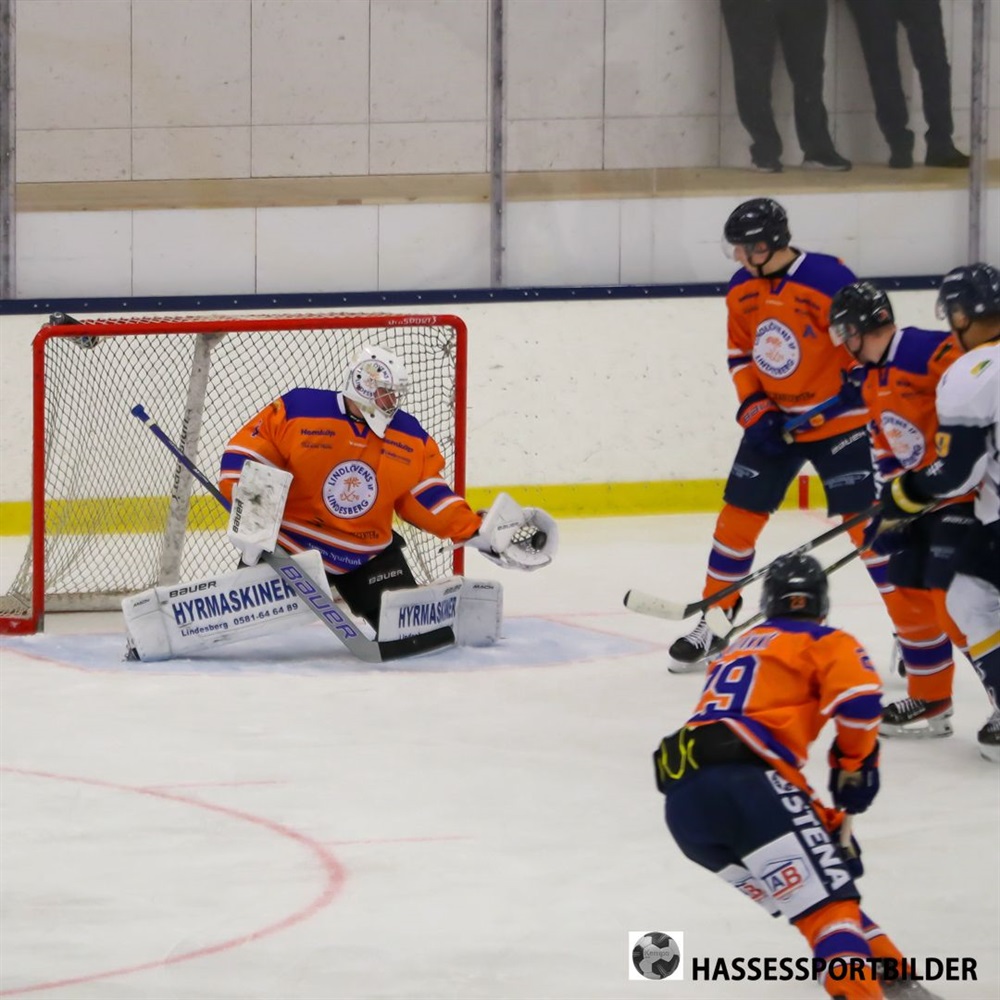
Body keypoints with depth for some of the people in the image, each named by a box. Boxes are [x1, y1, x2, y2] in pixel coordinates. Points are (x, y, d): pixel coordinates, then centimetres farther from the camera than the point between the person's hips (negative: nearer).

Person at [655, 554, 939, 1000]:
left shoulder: (738, 649, 34)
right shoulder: (826, 643, 13)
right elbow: (858, 699, -7)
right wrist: (854, 766, 10)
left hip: (683, 808, 7)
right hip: (744, 783, -7)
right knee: (829, 900, -15)